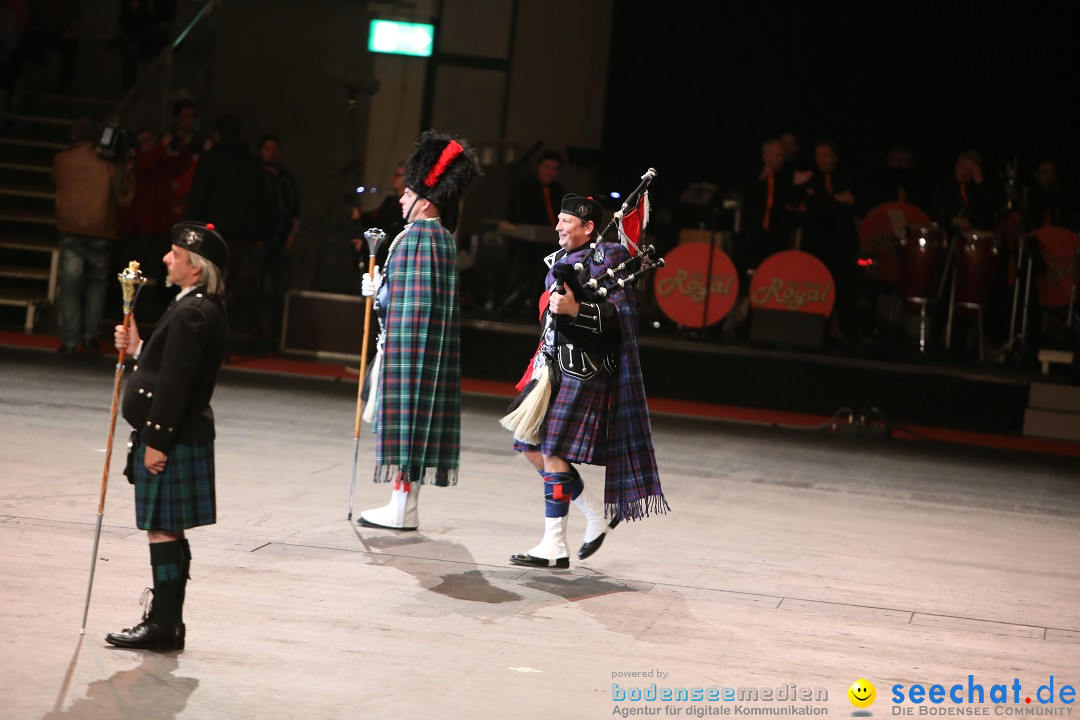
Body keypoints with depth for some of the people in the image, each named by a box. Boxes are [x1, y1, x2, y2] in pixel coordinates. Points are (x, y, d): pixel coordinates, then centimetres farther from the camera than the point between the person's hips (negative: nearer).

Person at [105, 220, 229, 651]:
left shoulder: (192, 314, -19)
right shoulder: (204, 308, 14)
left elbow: (175, 384, -22)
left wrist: (157, 442, -21)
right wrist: (137, 349, 9)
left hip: (173, 441, -10)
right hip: (180, 438, 10)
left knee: (163, 531, -5)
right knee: (168, 533, 14)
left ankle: (163, 627, 0)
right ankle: (166, 621, 21)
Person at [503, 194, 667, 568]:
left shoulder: (607, 260, -9)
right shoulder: (559, 262, 16)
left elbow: (621, 315, -15)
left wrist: (576, 309, -27)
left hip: (583, 372, -9)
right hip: (554, 368, 9)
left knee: (553, 452, -11)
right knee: (531, 447, 8)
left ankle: (554, 547, -5)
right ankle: (599, 513, 20)